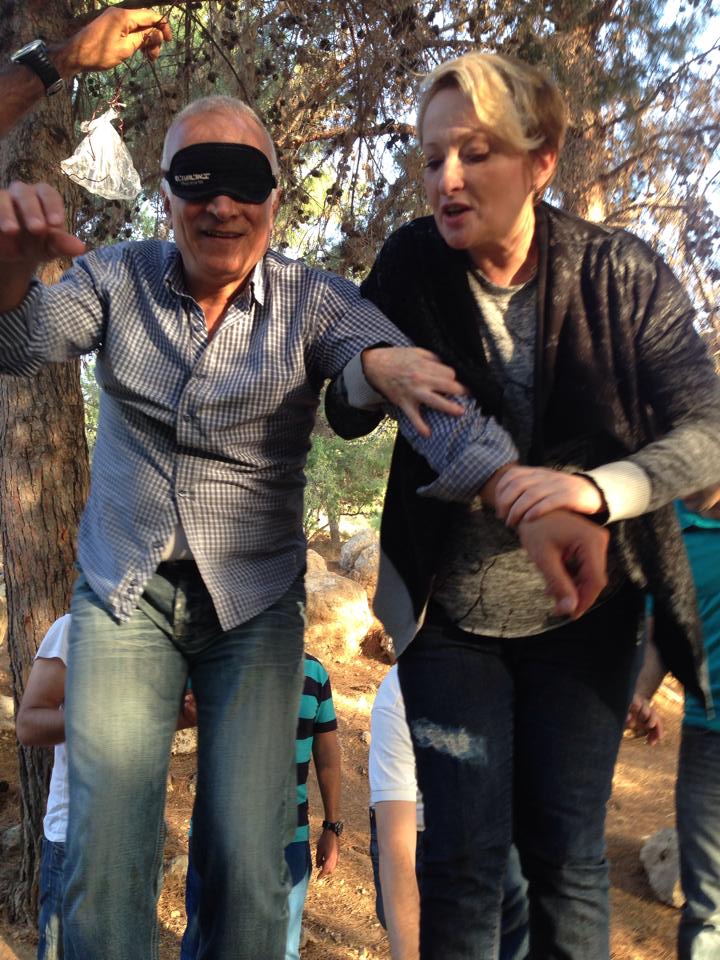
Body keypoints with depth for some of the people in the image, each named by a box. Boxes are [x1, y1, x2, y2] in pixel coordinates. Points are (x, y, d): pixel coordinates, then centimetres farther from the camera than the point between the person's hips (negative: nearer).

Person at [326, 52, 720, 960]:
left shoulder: (621, 274, -12)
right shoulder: (410, 265, -9)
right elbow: (346, 418, 0)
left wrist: (597, 487, -34)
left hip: (584, 611, 0)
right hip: (453, 610, 0)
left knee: (568, 851, 11)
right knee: (465, 851, 3)